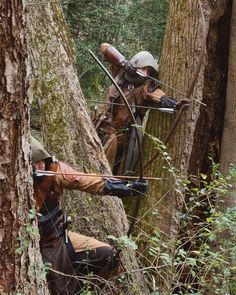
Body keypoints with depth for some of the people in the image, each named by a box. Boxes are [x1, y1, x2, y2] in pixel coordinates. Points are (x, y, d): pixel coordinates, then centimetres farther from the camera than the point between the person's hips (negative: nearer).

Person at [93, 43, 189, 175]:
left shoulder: (148, 87, -11)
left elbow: (158, 96, -33)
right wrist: (123, 61, -16)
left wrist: (174, 104, -55)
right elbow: (105, 47, 0)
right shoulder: (121, 73, 0)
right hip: (104, 127, 4)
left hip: (122, 134, -4)